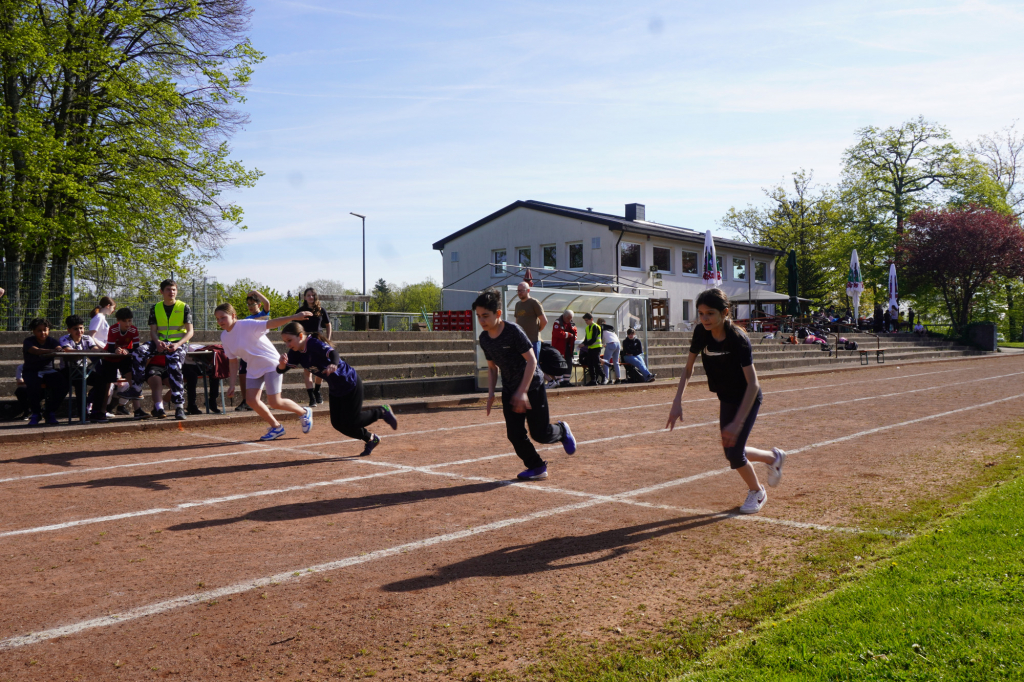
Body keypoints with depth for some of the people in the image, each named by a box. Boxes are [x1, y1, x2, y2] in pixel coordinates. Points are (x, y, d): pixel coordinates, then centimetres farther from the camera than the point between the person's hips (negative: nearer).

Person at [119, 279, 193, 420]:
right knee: (139, 352, -26)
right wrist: (158, 342, -16)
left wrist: (178, 344, -18)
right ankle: (137, 389, -18)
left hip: (179, 343, -3)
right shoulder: (155, 308, 12)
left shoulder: (184, 308, 4)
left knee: (174, 367, -30)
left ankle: (179, 406, -27)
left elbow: (190, 332, -1)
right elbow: (153, 331, 7)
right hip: (160, 342, 4)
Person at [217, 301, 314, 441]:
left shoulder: (247, 325, -20)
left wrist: (293, 317, -44)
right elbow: (233, 362, 9)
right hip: (254, 369, 7)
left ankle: (305, 413, 15)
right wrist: (232, 384, 4)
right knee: (251, 400, -6)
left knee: (275, 403, -12)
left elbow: (271, 323, -30)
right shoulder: (224, 337, 1)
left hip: (271, 364, -7)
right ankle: (276, 427, 13)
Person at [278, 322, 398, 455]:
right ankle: (371, 439, 28)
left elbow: (332, 353, -46)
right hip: (334, 389, 8)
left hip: (351, 383, -8)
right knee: (338, 424, 8)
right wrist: (282, 363, -31)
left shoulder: (314, 344, -28)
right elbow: (281, 370, -7)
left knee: (350, 423, -4)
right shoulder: (296, 353, -5)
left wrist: (334, 364, -69)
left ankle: (381, 412, 19)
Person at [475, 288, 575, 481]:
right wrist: (490, 393, 0)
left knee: (540, 434, -3)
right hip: (509, 391, 6)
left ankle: (562, 431, 30)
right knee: (515, 435, -2)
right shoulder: (484, 339, -1)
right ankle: (537, 468, 15)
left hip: (532, 386, -6)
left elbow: (531, 360, -21)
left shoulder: (513, 331, -22)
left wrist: (522, 392, -25)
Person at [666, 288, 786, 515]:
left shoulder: (738, 339, -30)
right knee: (731, 452, 10)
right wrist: (677, 402, -15)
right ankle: (773, 457, 40)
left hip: (747, 399, -6)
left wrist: (738, 422, -36)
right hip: (726, 399, 6)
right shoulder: (701, 333, -14)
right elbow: (688, 370, -3)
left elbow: (753, 384, -30)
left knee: (734, 452, -11)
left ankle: (757, 492, 19)